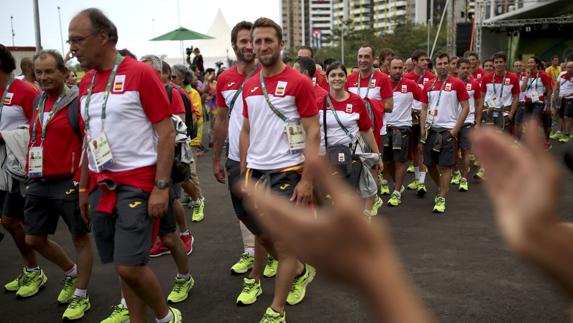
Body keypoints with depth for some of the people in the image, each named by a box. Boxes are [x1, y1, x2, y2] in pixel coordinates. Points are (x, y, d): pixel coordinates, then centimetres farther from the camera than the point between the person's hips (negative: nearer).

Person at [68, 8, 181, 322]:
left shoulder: (140, 73, -10)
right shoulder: (86, 82, 11)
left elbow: (166, 132, -11)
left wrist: (161, 187, -16)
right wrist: (84, 189, 18)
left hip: (136, 184, -6)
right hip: (101, 187, 6)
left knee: (130, 266, -8)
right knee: (122, 266, 11)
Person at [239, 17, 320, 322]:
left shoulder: (299, 82, -8)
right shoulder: (249, 86, 9)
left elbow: (313, 132, -10)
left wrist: (307, 179, -16)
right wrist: (243, 173, 10)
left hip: (287, 173, -6)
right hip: (256, 172, 6)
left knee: (283, 243, 1)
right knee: (263, 235, 16)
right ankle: (299, 271, 43)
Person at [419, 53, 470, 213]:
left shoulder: (457, 84, -3)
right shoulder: (428, 86, 9)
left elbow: (465, 107, -4)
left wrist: (455, 130, -10)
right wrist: (423, 130, 3)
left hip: (448, 130, -4)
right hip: (431, 130, 5)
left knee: (446, 166, -3)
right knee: (429, 164, 10)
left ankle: (441, 199, 4)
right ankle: (442, 189, 33)